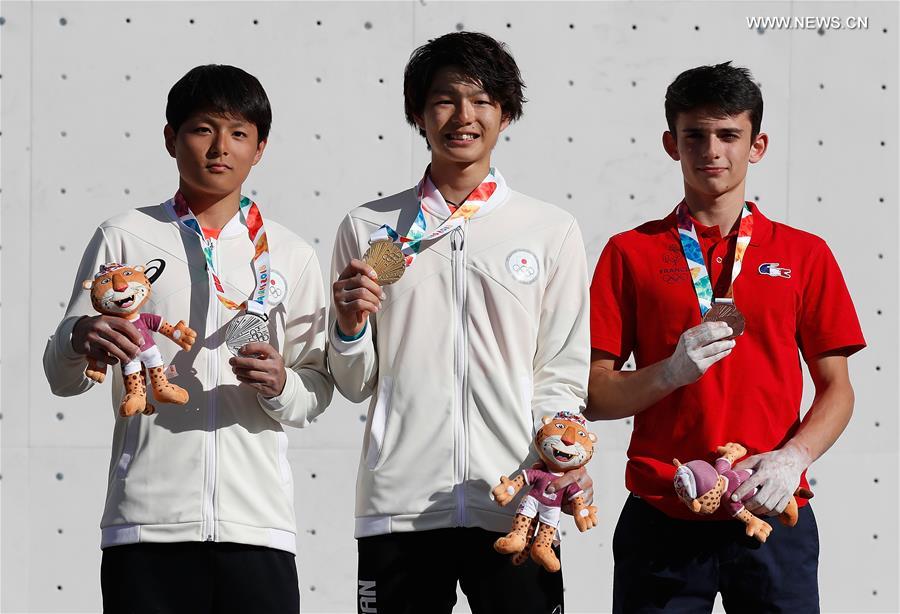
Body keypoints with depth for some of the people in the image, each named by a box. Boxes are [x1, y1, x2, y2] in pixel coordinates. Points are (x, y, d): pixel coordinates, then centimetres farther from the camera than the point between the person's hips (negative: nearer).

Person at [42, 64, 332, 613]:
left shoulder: (290, 255, 13)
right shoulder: (125, 239, 8)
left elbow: (318, 392, 14)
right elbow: (62, 377, 8)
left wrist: (281, 386, -8)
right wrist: (84, 341, -15)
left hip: (258, 525, 1)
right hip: (147, 527, -1)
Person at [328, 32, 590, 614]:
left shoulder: (552, 231, 8)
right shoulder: (368, 229, 10)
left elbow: (564, 375, 7)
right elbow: (356, 384, 13)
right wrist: (350, 324, -7)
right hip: (398, 508, 1)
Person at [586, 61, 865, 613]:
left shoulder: (805, 255, 8)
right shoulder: (631, 253, 6)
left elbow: (837, 389, 8)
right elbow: (595, 397, 4)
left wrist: (794, 456, -12)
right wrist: (672, 373, -15)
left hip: (772, 517, 0)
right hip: (662, 521, 0)